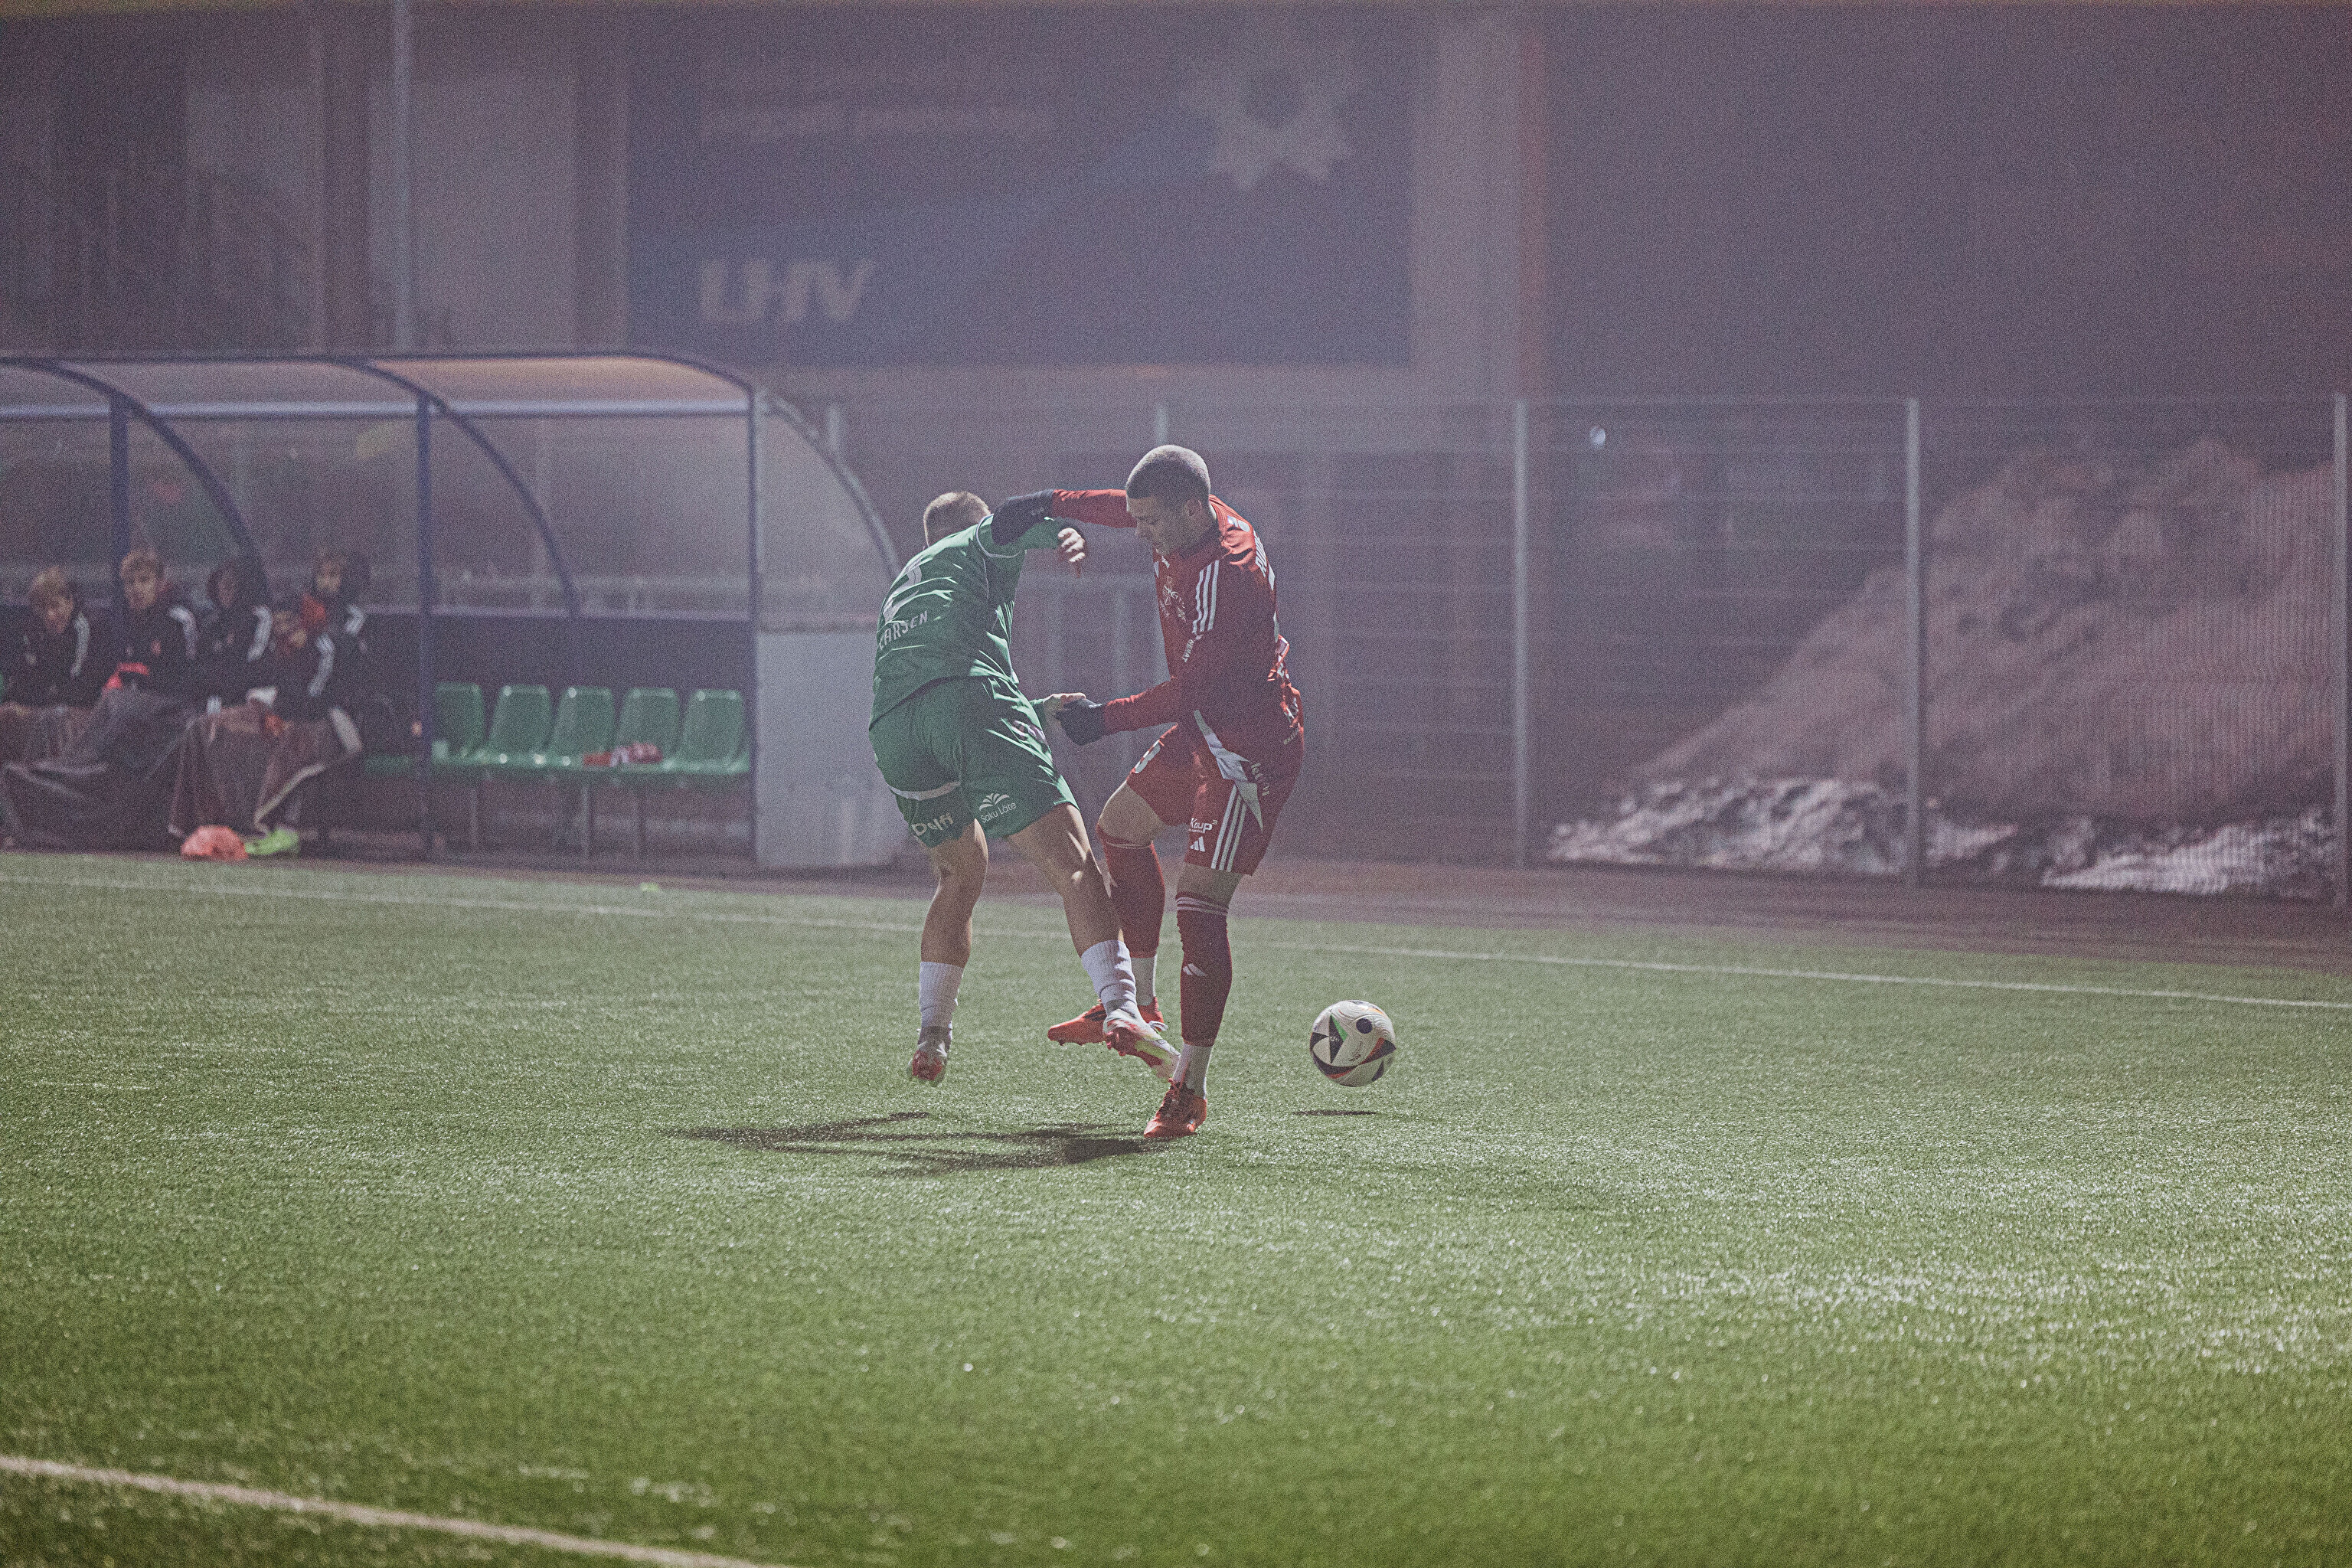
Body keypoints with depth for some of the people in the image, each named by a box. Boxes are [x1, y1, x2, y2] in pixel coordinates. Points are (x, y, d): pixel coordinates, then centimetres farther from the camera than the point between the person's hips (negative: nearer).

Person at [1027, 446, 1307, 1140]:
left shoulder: (1228, 575, -30)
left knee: (1199, 906, -15)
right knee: (1121, 826, 26)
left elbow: (1191, 689, -28)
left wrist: (1106, 718, -22)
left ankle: (1191, 1089, -10)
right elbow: (1125, 507, 21)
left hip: (1250, 747, -11)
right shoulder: (1186, 524, -3)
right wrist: (1052, 505, 17)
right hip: (1203, 731, 11)